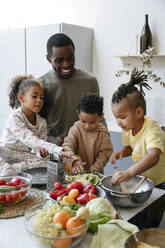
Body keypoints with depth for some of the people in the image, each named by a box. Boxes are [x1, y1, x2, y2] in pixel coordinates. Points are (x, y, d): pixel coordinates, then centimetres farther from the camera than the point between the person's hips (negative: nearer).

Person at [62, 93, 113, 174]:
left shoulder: (103, 133, -4)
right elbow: (67, 146, -13)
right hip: (76, 171, 0)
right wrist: (74, 161, -30)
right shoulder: (76, 129, -3)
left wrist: (92, 171, -13)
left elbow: (104, 155, -4)